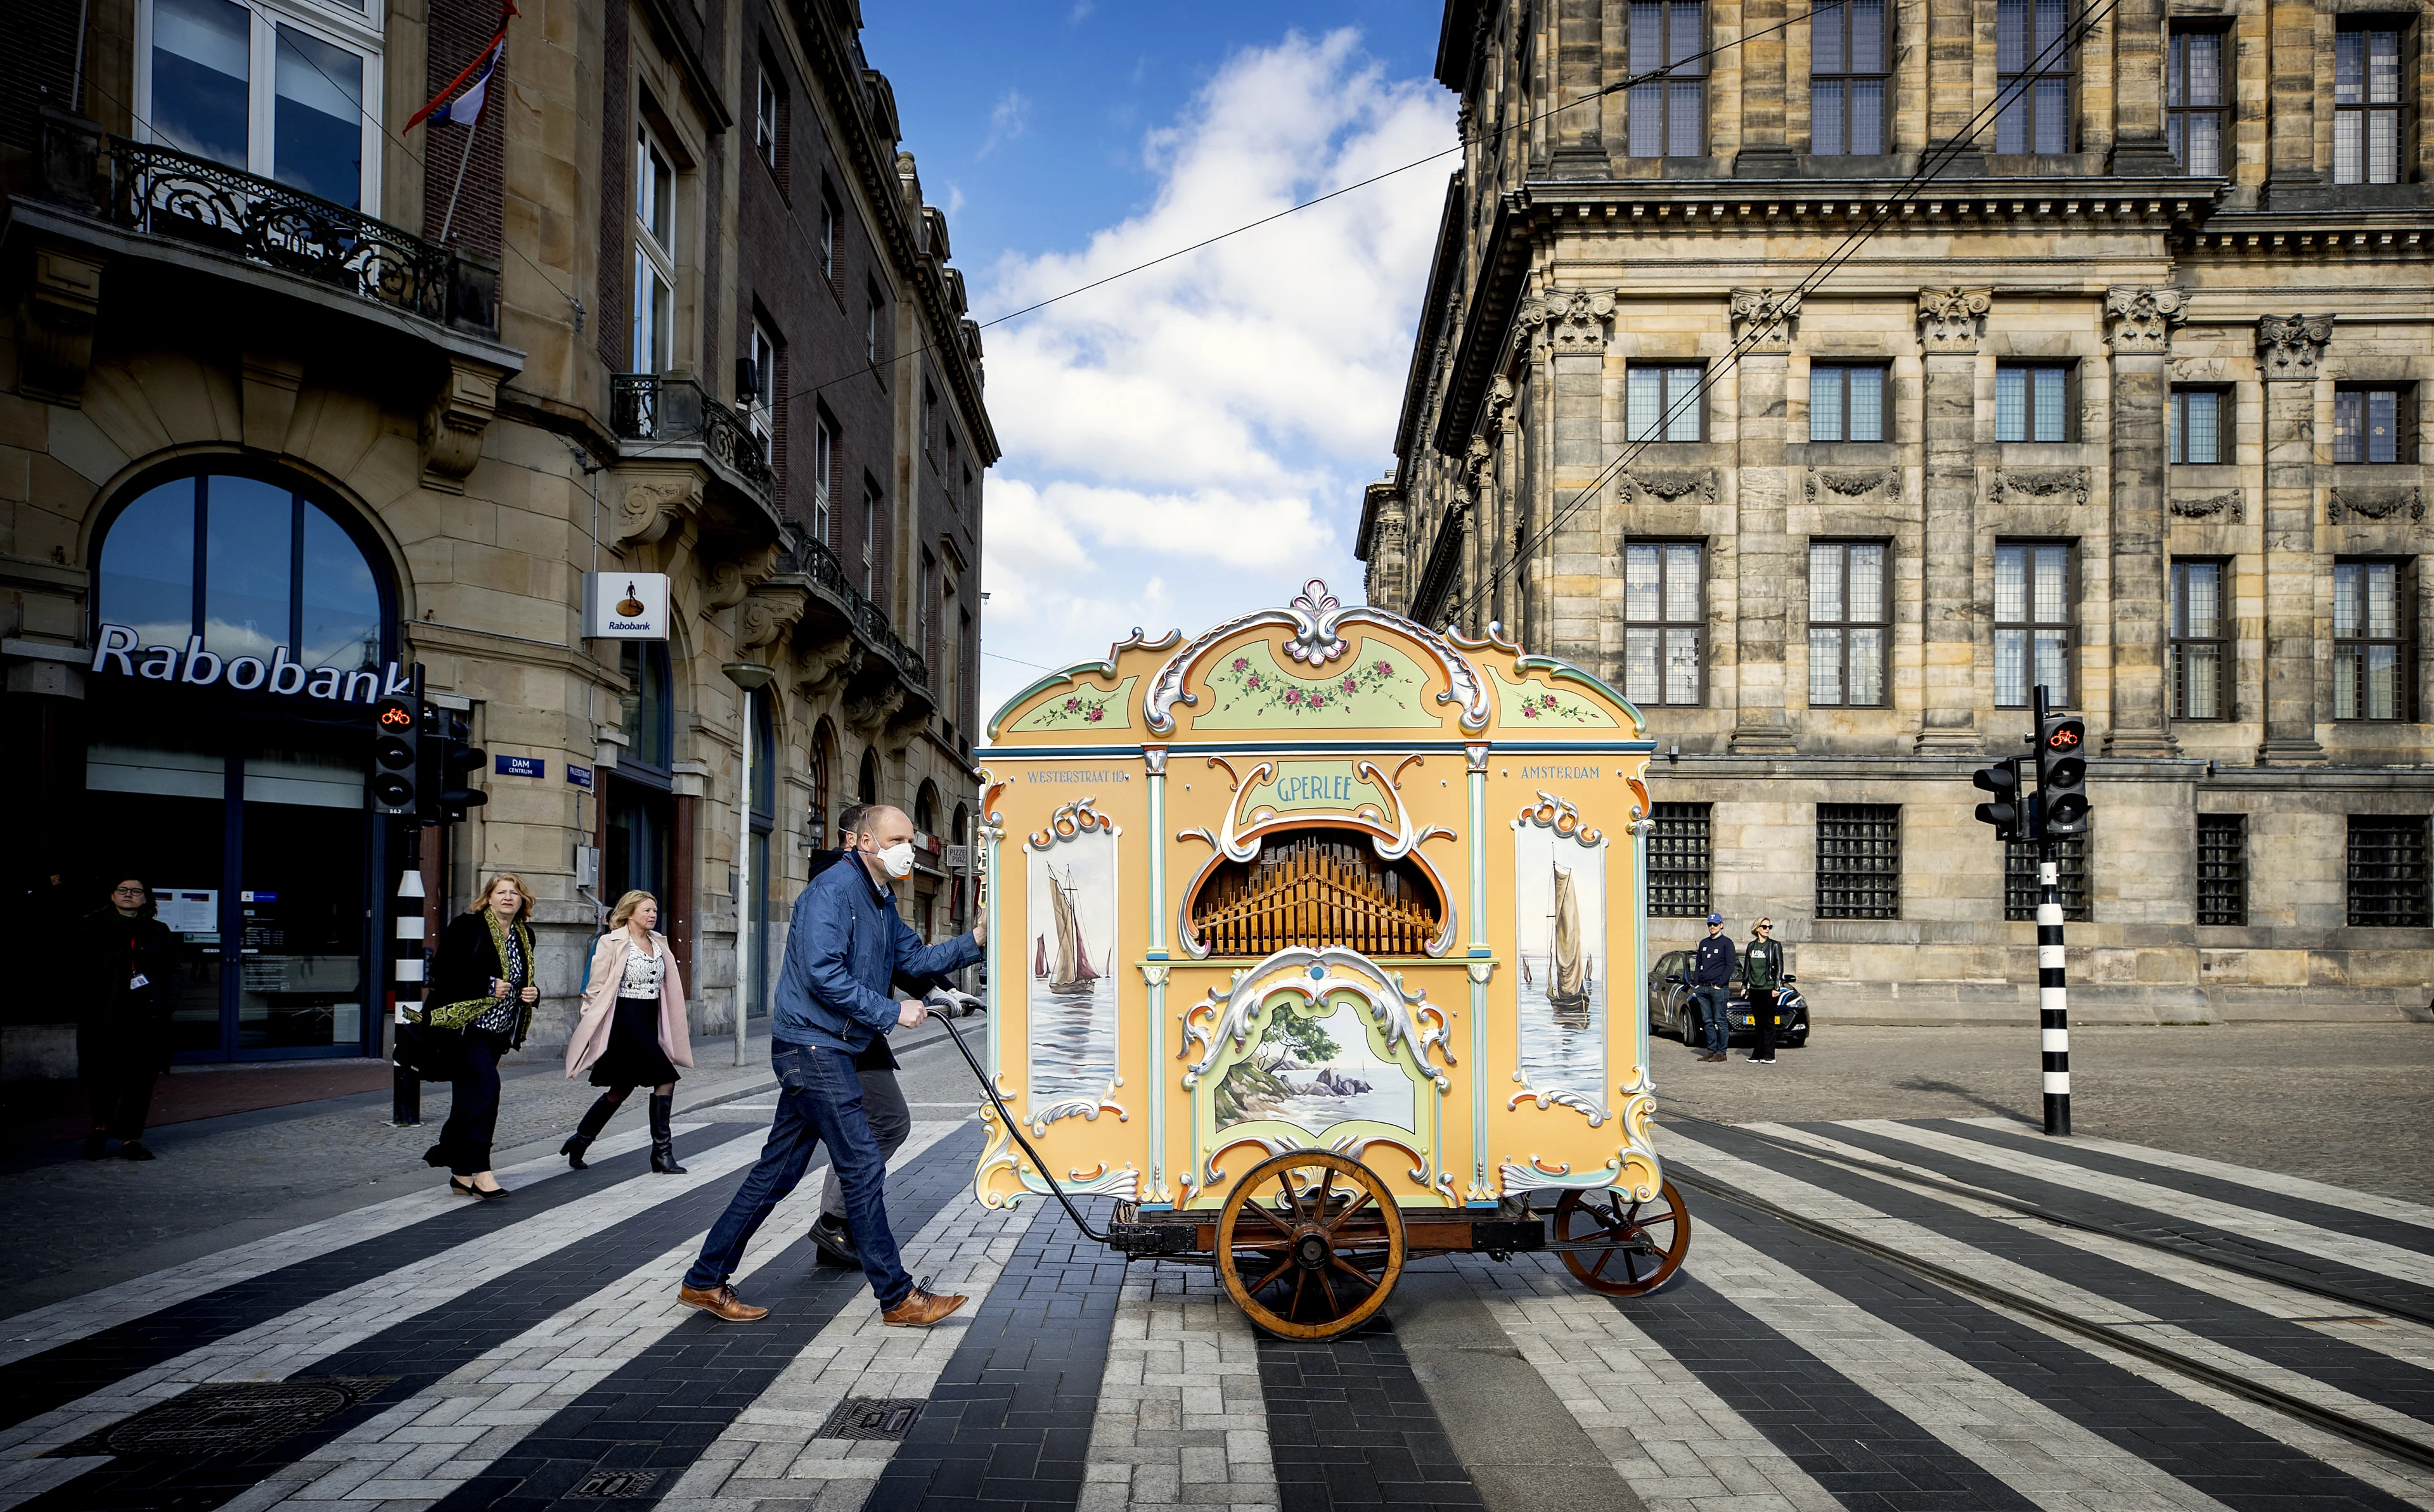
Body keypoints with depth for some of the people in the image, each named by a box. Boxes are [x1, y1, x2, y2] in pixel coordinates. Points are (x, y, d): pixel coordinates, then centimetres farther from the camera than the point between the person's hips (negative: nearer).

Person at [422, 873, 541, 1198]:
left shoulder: (525, 935, 12)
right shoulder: (467, 926, -7)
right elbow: (444, 970, -13)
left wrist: (532, 993, 2)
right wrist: (489, 986, -18)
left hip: (498, 1029, 7)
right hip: (465, 1022, -7)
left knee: (470, 1095, 11)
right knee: (486, 1084, -20)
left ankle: (461, 1173, 17)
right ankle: (480, 1170, -18)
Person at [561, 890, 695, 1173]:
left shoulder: (659, 944, 12)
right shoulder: (612, 943, -7)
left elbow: (668, 987, 18)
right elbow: (597, 987, -7)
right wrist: (591, 1027, -10)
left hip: (649, 1020, 8)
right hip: (624, 1020, -8)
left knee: (621, 1090, 12)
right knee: (665, 1078, -14)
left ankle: (579, 1141, 29)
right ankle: (662, 1152, -6)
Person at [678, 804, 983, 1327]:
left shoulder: (882, 901, 17)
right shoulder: (833, 890, -15)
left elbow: (913, 958, 16)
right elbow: (823, 974, -23)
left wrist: (973, 942, 2)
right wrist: (891, 1012, -19)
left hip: (826, 1052, 10)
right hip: (813, 1047, -10)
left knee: (776, 1172, 13)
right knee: (864, 1168, -6)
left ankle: (705, 1281, 21)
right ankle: (898, 1298, 2)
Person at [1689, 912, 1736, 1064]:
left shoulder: (1726, 943, -1)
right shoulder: (1704, 943, 18)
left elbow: (1730, 966, -6)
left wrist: (1720, 984, -13)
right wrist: (1696, 983, 9)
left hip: (1719, 988, -6)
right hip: (1702, 988, 6)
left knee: (1720, 1021, -4)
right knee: (1708, 1021, 7)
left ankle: (1721, 1052, -1)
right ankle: (1711, 1050, 11)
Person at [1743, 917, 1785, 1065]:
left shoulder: (1775, 946, 0)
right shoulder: (1751, 946, 12)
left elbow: (1779, 968, -2)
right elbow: (1746, 967, 17)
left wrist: (1776, 988, -9)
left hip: (1768, 989, -4)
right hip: (1754, 989, 4)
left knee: (1768, 1023, -4)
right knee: (1758, 1023, 7)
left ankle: (1769, 1056, -1)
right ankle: (1758, 1054, 11)